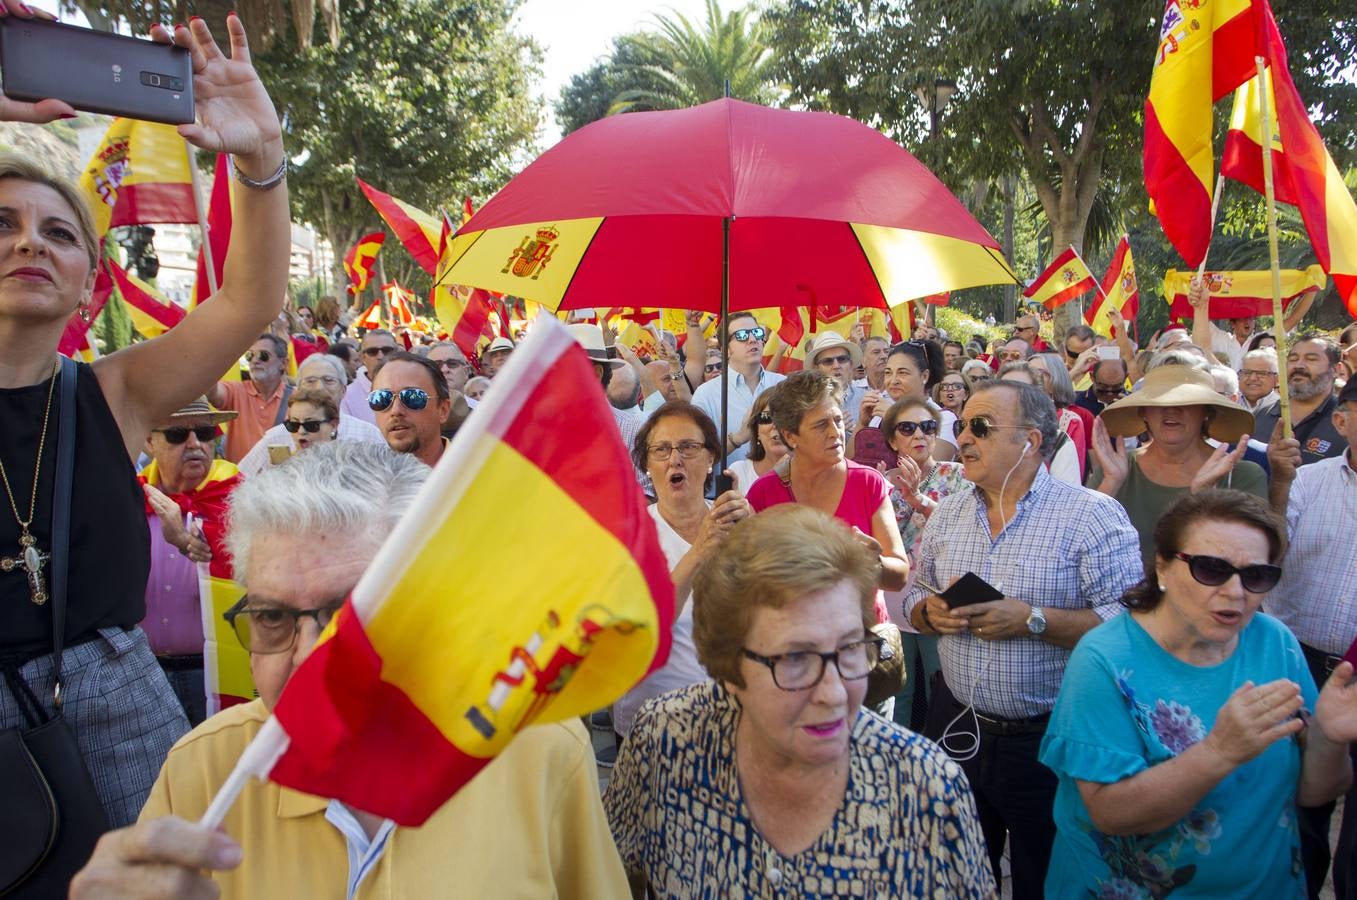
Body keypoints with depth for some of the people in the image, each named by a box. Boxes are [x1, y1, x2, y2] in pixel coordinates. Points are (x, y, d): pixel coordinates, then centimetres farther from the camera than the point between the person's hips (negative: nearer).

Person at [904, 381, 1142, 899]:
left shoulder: (1093, 515, -12)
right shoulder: (946, 514, 6)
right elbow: (915, 596, 12)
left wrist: (1032, 620, -24)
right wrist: (931, 612, -9)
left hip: (1048, 741, -5)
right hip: (955, 728, 5)